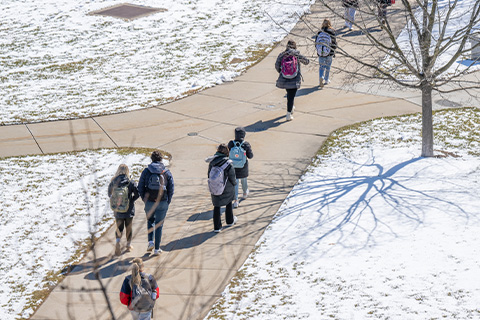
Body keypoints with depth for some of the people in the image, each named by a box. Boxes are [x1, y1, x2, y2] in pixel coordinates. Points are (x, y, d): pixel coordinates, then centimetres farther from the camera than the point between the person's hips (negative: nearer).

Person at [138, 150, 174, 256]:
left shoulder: (146, 171, -2)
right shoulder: (167, 172, -2)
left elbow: (140, 188, -1)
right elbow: (171, 189, -1)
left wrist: (144, 199, 11)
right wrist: (167, 202, 9)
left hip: (149, 203, 0)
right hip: (162, 203, 0)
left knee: (150, 220, 24)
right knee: (159, 225, 9)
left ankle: (151, 241, 7)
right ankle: (157, 249, 8)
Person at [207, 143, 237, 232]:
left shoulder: (212, 162, -9)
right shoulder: (228, 163, -21)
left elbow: (209, 175, 1)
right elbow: (232, 176, -14)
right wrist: (234, 183, 8)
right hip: (227, 189, -2)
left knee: (216, 206, 12)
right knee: (229, 203, 24)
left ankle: (217, 227, 11)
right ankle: (230, 221, 41)